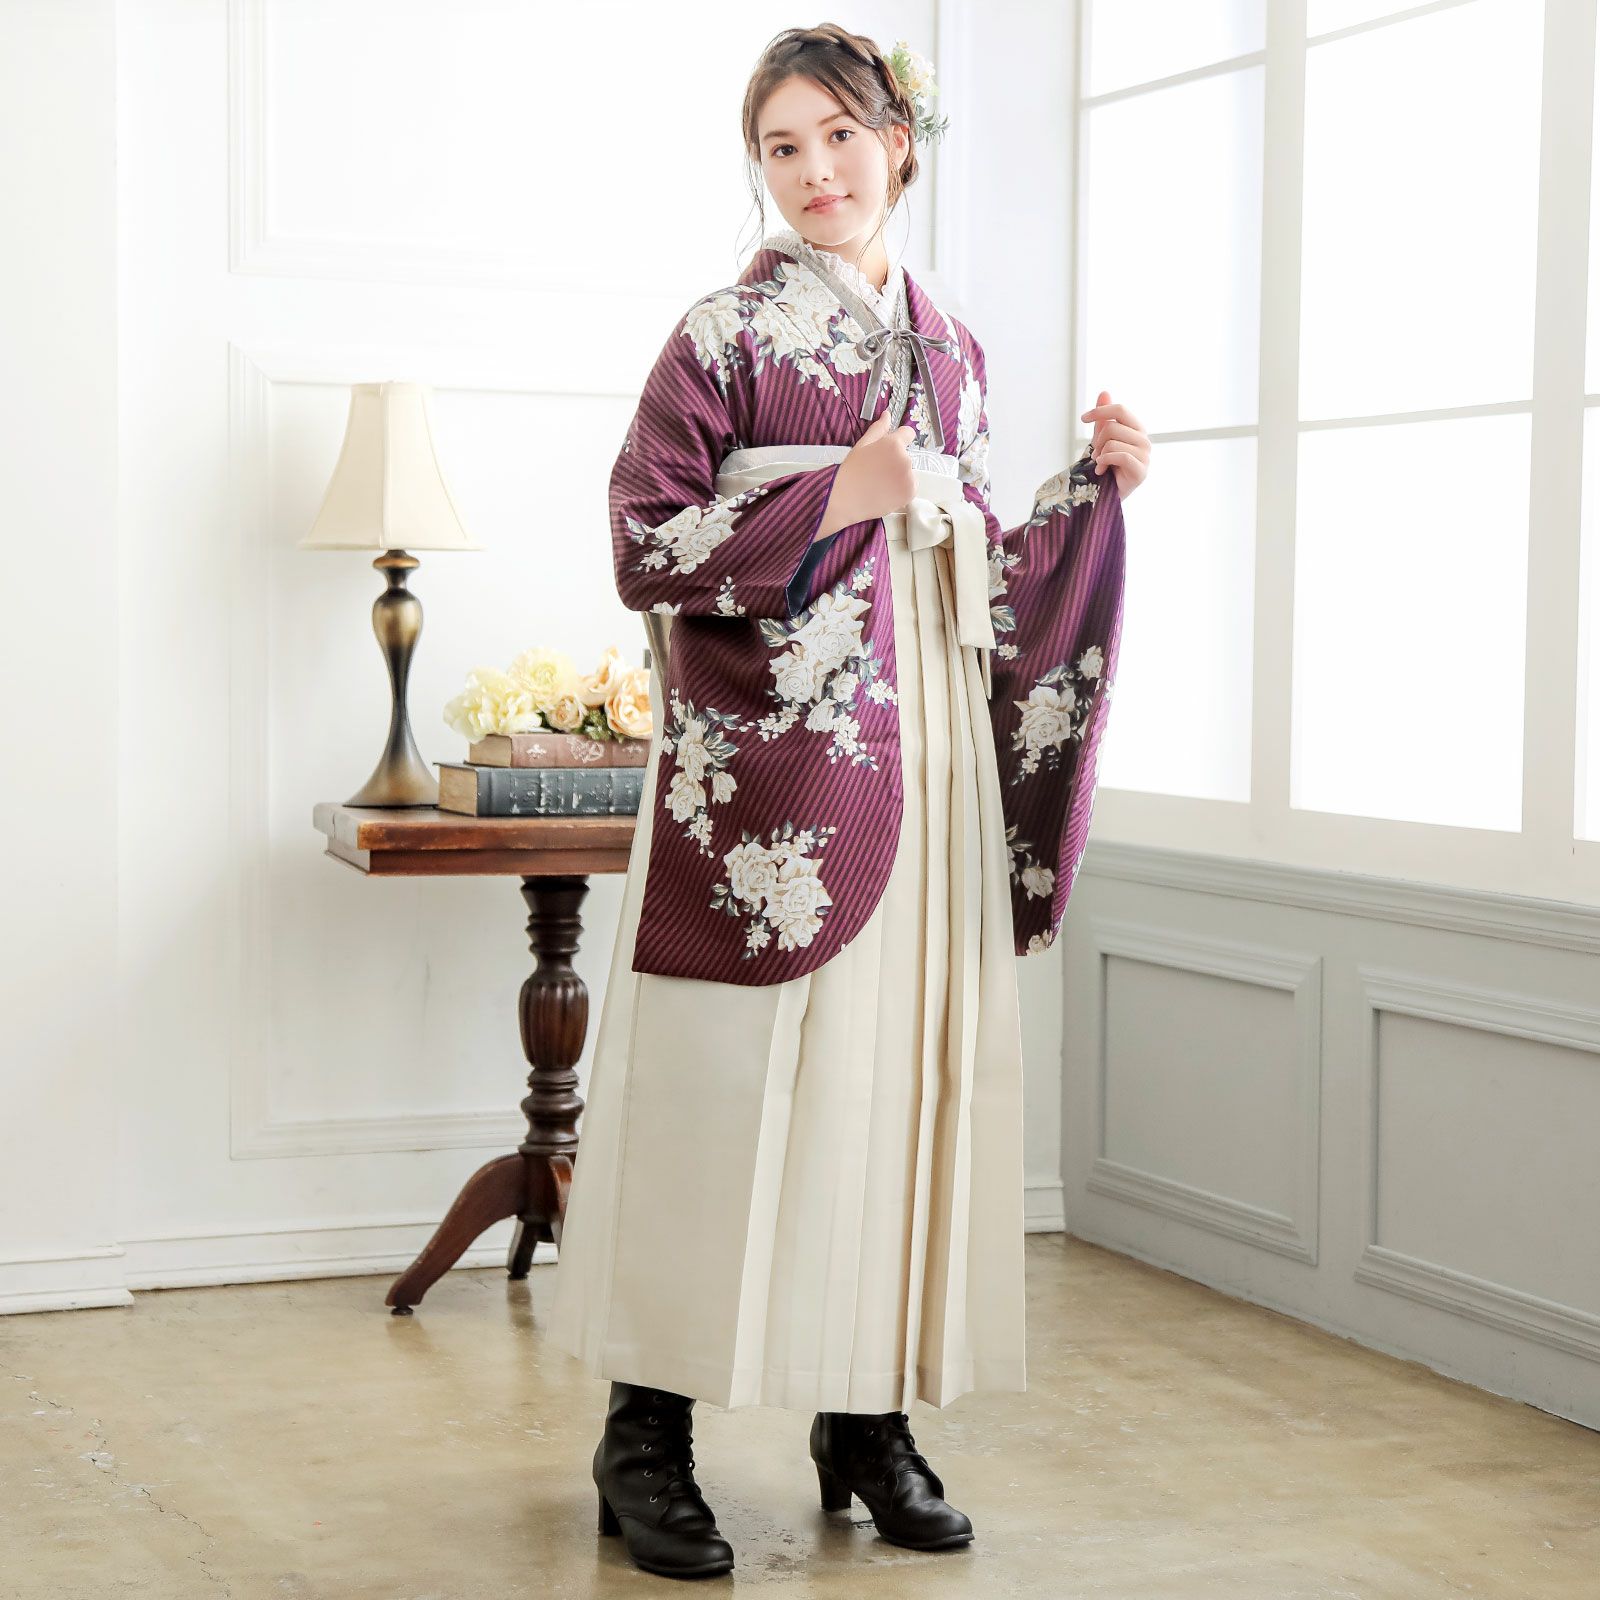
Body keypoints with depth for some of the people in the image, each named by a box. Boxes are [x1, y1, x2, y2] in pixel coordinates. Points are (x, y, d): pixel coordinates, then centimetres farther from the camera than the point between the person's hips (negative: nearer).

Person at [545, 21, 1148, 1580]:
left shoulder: (949, 349, 15)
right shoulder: (722, 335, -1)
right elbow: (646, 547, -8)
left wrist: (1093, 486, 6)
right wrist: (838, 495, -14)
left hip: (926, 763, 6)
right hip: (765, 762, -5)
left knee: (901, 1070, 6)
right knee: (727, 1087, -5)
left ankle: (867, 1413, 17)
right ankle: (647, 1432, 5)